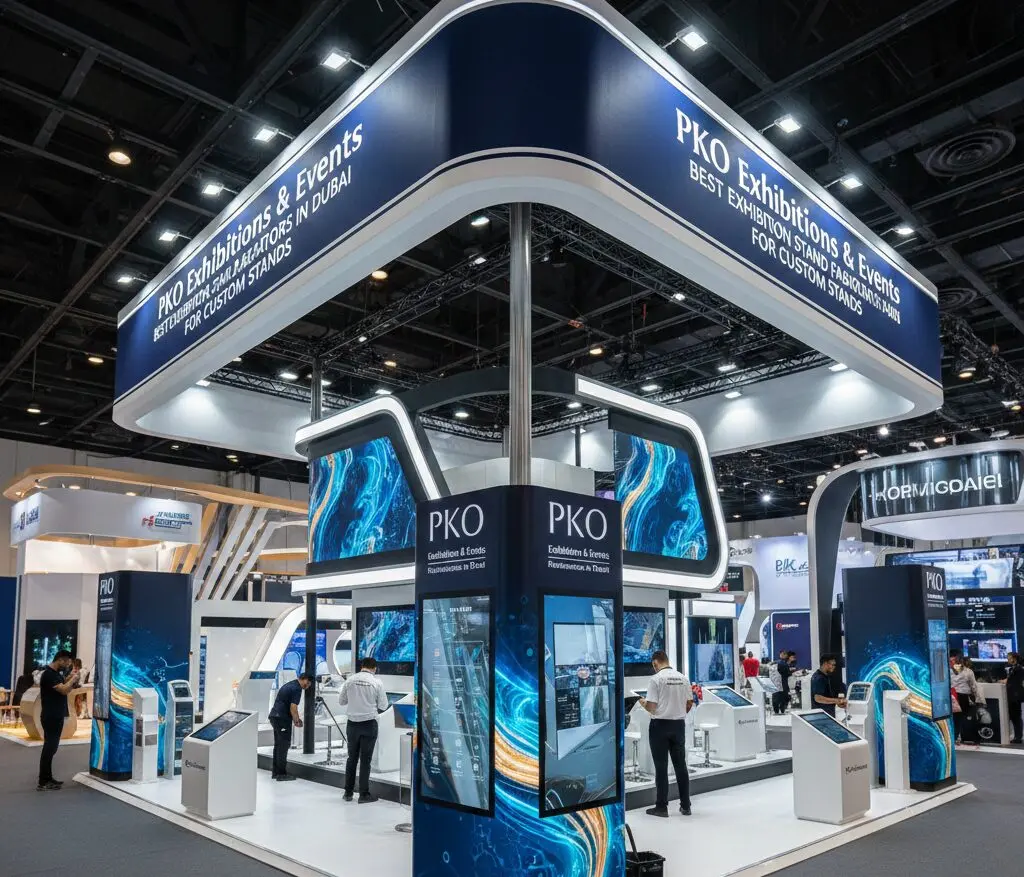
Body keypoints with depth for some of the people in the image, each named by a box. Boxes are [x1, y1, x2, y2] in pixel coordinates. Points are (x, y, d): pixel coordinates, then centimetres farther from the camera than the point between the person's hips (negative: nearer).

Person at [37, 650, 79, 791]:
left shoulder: (56, 673, 14)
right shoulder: (48, 674, -18)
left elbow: (63, 688, 16)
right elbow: (63, 690, -25)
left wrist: (69, 680, 1)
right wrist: (73, 679, -10)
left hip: (57, 716, 10)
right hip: (51, 717, -10)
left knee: (51, 747, 14)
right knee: (49, 748, -7)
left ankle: (48, 779, 21)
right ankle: (42, 783, -4)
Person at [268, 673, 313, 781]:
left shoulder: (289, 685, 18)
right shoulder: (297, 689, -12)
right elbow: (293, 707, -17)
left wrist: (296, 718, 22)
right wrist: (296, 720, -3)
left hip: (274, 716, 10)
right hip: (283, 719, -10)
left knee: (278, 744, 15)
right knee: (284, 745, -4)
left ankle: (275, 772, 20)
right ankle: (282, 774, -1)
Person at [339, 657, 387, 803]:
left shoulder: (350, 680, -2)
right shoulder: (377, 682, -8)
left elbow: (342, 701, 7)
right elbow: (383, 706, -3)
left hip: (353, 724, 3)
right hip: (369, 724, -3)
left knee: (352, 758, 15)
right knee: (365, 760, 6)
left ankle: (348, 792, 22)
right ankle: (364, 794, 10)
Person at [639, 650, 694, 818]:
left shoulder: (656, 679, -12)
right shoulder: (683, 678, 2)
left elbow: (651, 707, -15)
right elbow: (689, 704, 7)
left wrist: (643, 703, 6)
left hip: (660, 725, -4)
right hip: (679, 725, 4)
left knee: (661, 767, 3)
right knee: (680, 765, 12)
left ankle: (661, 806, 7)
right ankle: (685, 805, 16)